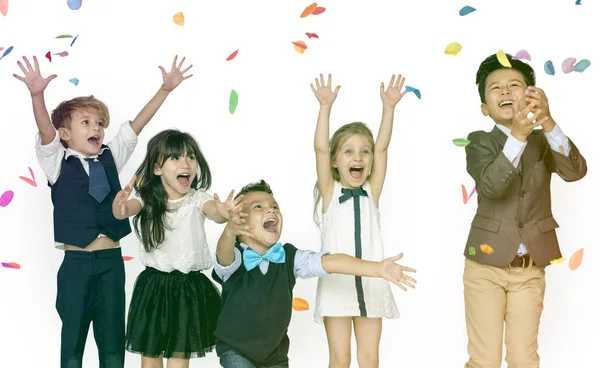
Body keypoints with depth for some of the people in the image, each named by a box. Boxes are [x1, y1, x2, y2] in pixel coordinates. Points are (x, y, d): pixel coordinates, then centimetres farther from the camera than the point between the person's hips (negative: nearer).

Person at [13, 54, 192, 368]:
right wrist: (37, 95, -36)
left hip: (111, 261, 3)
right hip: (76, 263, -3)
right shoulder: (57, 163, -1)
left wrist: (166, 89, -3)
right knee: (73, 336, 6)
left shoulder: (111, 158, 10)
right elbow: (45, 132, -18)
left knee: (113, 339, 8)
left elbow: (137, 124, 4)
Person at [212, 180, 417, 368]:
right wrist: (230, 230, -68)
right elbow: (224, 256, -43)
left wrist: (378, 268, -33)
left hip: (275, 351, 4)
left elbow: (329, 261, -21)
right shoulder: (234, 258, -19)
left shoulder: (289, 257, -9)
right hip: (235, 349, -4)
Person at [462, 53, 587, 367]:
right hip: (486, 265, -2)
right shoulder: (479, 142, -5)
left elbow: (576, 171, -18)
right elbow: (491, 185, -25)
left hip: (530, 269, 2)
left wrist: (548, 123, -33)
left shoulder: (543, 140, 2)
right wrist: (518, 135, -38)